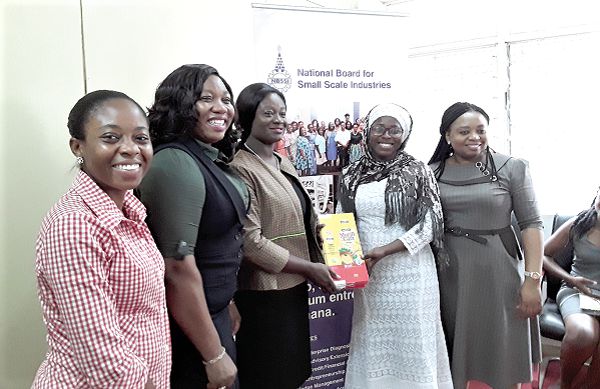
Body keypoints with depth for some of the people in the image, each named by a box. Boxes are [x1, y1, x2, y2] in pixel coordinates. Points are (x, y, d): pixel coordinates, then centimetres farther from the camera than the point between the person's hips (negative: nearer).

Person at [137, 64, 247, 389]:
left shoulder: (207, 159, 7)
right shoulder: (177, 163, -23)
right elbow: (179, 267, -27)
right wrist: (214, 355, -23)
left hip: (212, 309, 9)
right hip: (189, 326, -9)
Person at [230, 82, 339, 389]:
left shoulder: (284, 165, 11)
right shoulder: (241, 169, -17)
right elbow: (251, 241, -21)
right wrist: (309, 267, -16)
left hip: (293, 286, 9)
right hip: (264, 293, -8)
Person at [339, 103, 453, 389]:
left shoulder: (417, 172, -3)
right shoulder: (351, 175, 7)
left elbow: (429, 225, -8)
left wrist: (383, 251, -17)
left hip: (409, 271, -3)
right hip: (368, 273, 3)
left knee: (411, 343, 5)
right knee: (372, 343, 11)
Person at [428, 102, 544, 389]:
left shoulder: (512, 168, -5)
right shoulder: (433, 173, 2)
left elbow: (531, 224, -6)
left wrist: (533, 279, -12)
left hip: (497, 269, -2)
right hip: (450, 271, 2)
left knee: (501, 350, 8)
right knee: (456, 347, 14)